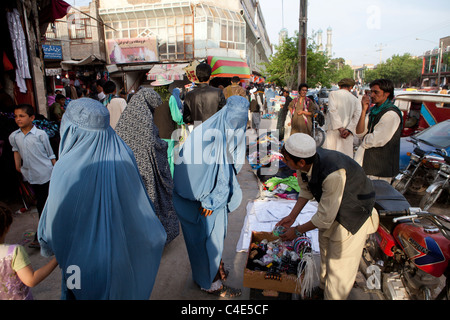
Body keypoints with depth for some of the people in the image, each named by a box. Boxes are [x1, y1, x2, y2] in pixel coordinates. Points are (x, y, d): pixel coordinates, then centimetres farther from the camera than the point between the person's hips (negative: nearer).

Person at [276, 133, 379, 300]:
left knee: (339, 261, 5)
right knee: (325, 248, 26)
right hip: (330, 206, 8)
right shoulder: (305, 161, -21)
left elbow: (325, 217, -32)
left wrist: (297, 231, -20)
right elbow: (306, 191, 0)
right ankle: (324, 286, 53)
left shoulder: (333, 174, -43)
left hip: (354, 212, -8)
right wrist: (292, 216, -5)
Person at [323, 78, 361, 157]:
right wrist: (348, 129, -9)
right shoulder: (355, 99, 12)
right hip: (348, 134, 3)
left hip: (334, 130, -3)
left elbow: (333, 110, -9)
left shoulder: (333, 94, 5)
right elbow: (357, 116, -1)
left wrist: (339, 128, -10)